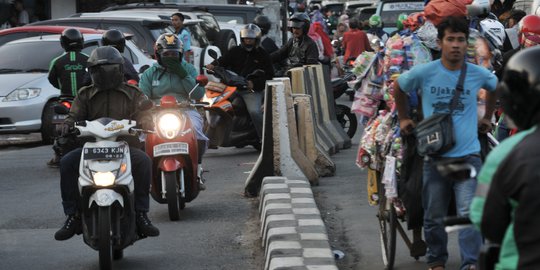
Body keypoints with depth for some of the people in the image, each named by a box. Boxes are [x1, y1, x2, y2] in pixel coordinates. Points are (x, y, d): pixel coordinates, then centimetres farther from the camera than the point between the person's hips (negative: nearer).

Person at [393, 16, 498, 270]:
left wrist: (487, 118, 23)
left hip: (468, 156, 0)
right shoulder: (423, 73, -7)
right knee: (434, 216, 11)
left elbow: (495, 88, 22)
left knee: (469, 214, -14)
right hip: (435, 157, 1)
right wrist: (403, 118, 17)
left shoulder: (479, 74, -3)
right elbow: (398, 88, 14)